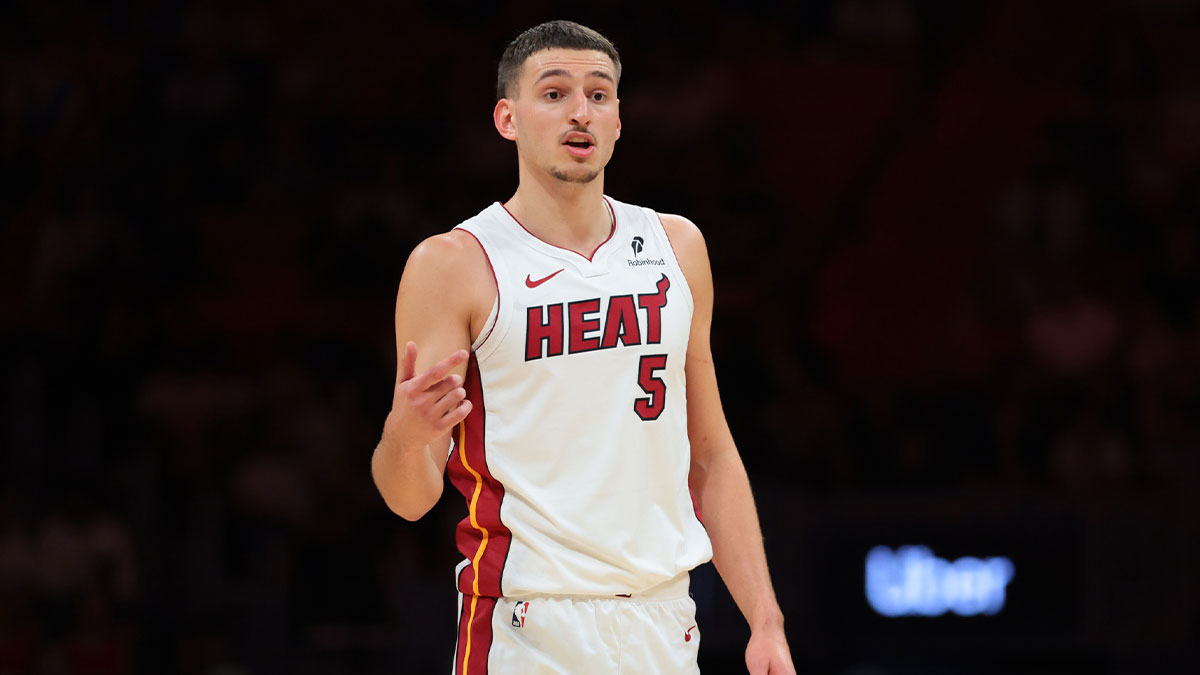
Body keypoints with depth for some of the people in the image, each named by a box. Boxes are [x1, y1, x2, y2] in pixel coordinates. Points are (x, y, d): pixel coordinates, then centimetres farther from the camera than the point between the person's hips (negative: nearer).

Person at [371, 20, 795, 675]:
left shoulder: (677, 246, 11)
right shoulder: (452, 265, -4)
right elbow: (410, 498, -7)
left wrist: (765, 622, 9)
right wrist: (405, 440, -29)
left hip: (664, 622, 4)